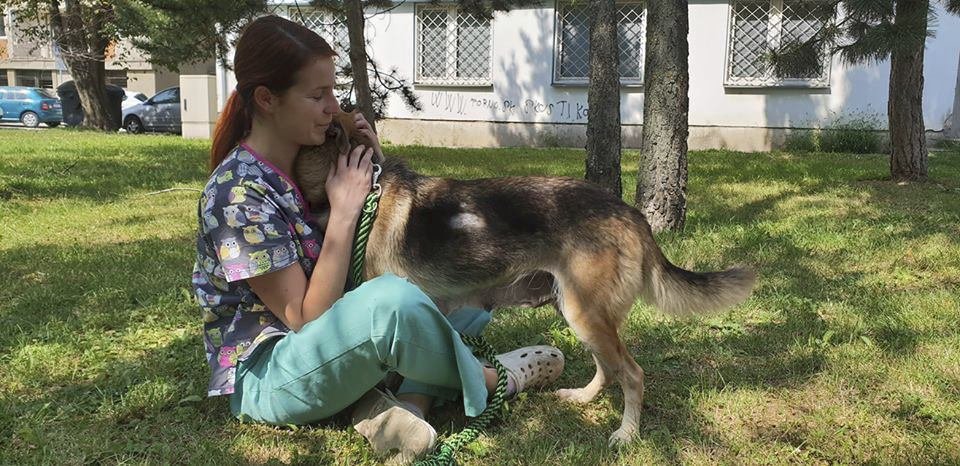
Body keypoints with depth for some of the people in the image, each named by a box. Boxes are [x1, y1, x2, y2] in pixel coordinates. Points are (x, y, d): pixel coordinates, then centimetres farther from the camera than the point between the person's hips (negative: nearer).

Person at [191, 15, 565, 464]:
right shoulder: (240, 193, -21)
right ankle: (486, 379, -7)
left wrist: (372, 165, -5)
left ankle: (406, 404, -17)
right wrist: (344, 210, -24)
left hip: (324, 344, 9)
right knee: (393, 298, -36)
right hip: (266, 377, -9)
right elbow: (306, 318, -22)